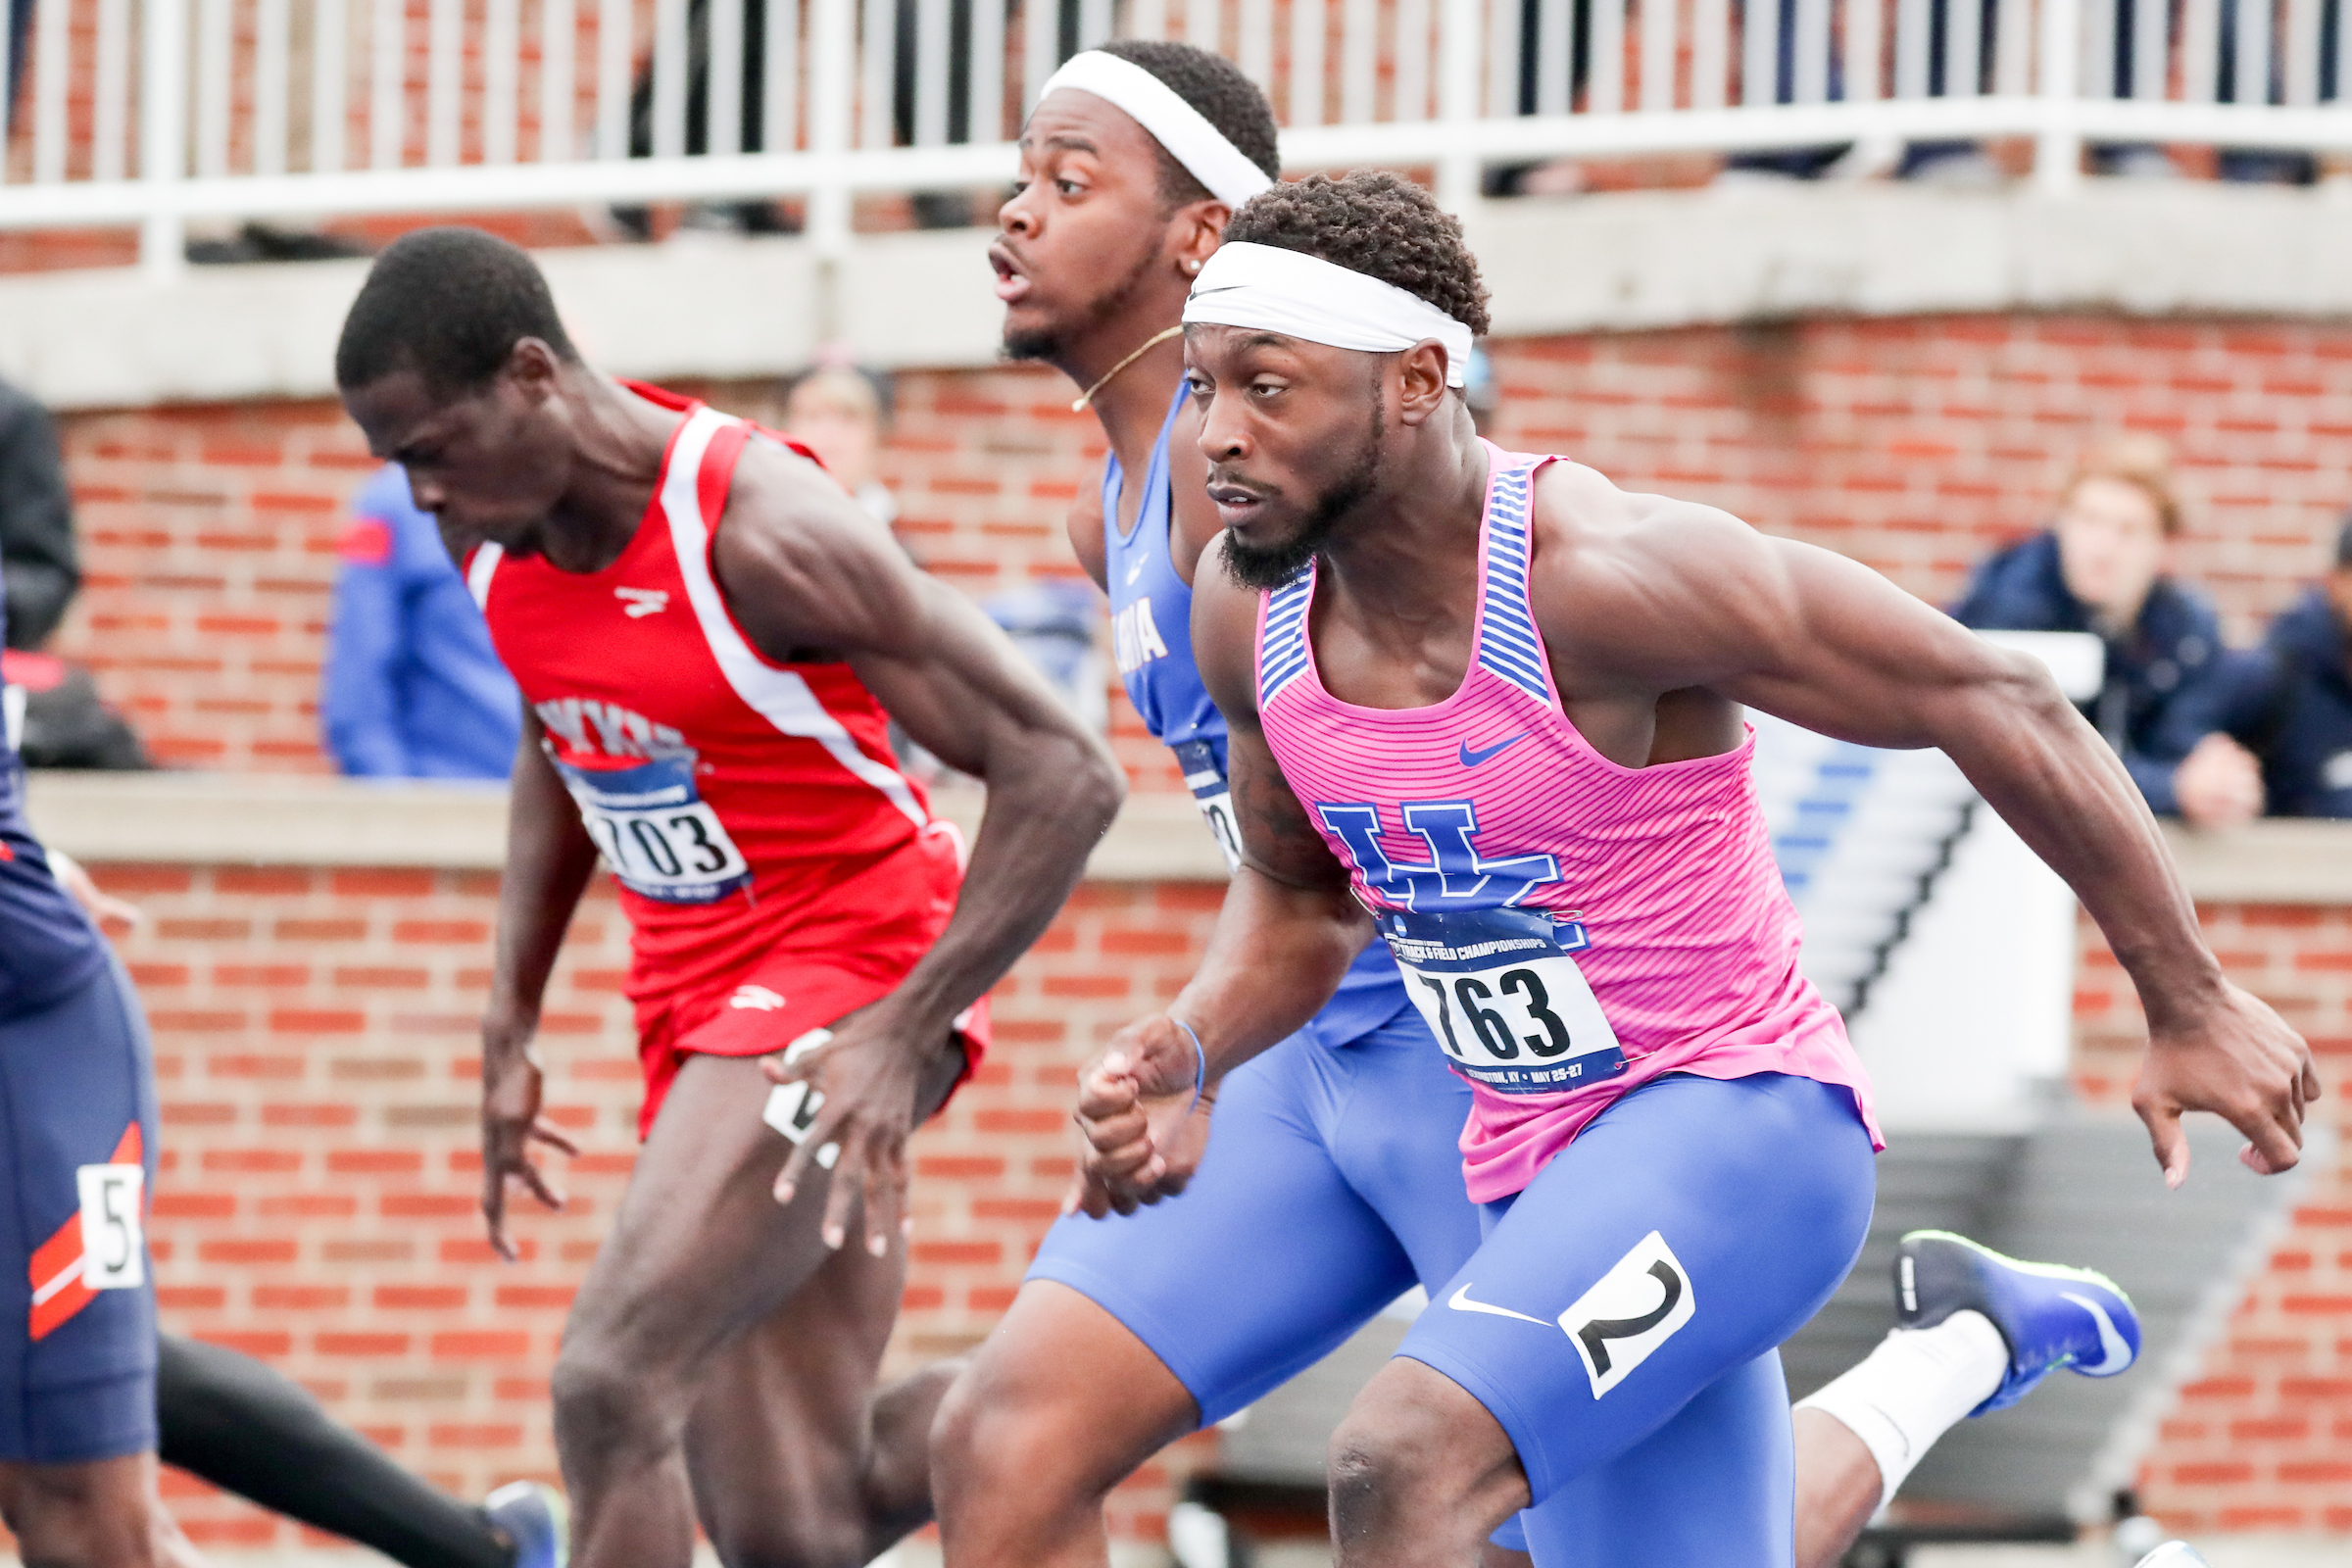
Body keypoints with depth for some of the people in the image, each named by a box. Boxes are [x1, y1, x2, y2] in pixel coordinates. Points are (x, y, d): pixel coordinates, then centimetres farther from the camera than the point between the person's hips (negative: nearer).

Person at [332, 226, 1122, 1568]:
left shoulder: (761, 532, -24)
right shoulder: (497, 531, -1)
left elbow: (1065, 778, -23)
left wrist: (900, 1041, -27)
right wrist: (513, 1027, 14)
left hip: (852, 960, -8)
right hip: (697, 993, 8)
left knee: (614, 1381, -23)